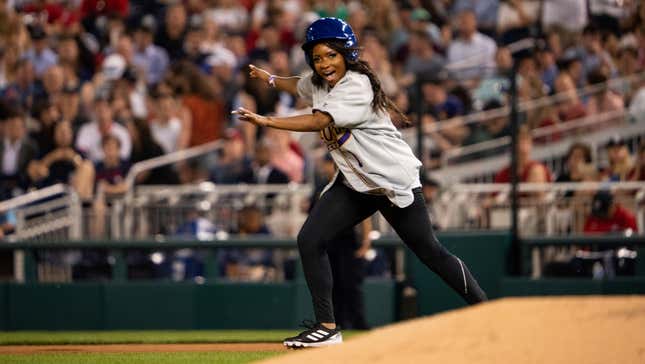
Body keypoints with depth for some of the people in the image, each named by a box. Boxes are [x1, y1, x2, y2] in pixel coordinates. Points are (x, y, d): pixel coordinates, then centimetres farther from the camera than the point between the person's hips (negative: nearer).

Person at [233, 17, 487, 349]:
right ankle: (326, 327, -6)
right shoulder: (317, 83, 3)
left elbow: (318, 121, -34)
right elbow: (299, 86, 30)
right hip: (353, 184, 8)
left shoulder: (357, 86, -23)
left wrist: (267, 121, -40)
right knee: (309, 240, -9)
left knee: (430, 253, -1)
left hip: (394, 181, -8)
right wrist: (269, 78, 41)